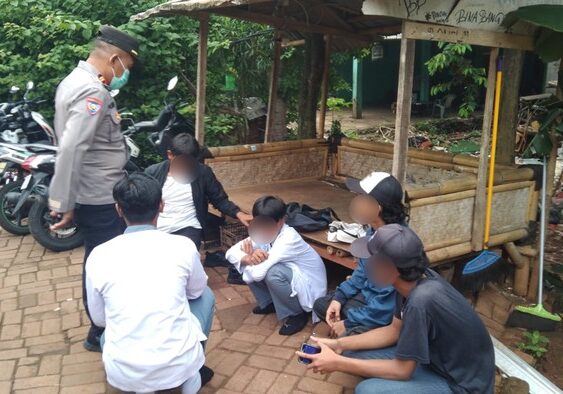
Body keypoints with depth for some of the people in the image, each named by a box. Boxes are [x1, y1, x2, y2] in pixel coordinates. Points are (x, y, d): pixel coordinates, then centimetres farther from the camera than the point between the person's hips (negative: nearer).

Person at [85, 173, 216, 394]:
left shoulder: (98, 256, -4)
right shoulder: (183, 246, -6)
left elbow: (99, 319, 10)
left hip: (124, 375, 2)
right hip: (179, 366, -2)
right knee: (205, 296, 24)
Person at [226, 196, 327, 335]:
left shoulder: (289, 239, -32)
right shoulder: (262, 233, -9)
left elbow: (258, 273, -38)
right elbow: (230, 252, -7)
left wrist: (251, 255, -15)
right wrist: (247, 259, -29)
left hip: (308, 289, -8)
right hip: (288, 281, 8)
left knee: (273, 273, -34)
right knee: (249, 265, -6)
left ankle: (298, 314, -10)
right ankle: (269, 302, 14)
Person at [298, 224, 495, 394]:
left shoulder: (421, 301, -35)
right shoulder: (415, 279, -9)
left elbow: (402, 370, -23)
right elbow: (395, 330, 6)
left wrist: (338, 363, -18)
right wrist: (341, 344, -1)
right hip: (440, 359, 8)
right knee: (355, 353, 2)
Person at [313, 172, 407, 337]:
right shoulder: (374, 230, -5)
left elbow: (385, 306, -30)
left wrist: (348, 323, -19)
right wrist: (339, 297, 0)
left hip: (386, 317, -9)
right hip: (368, 295, 9)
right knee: (321, 305, 15)